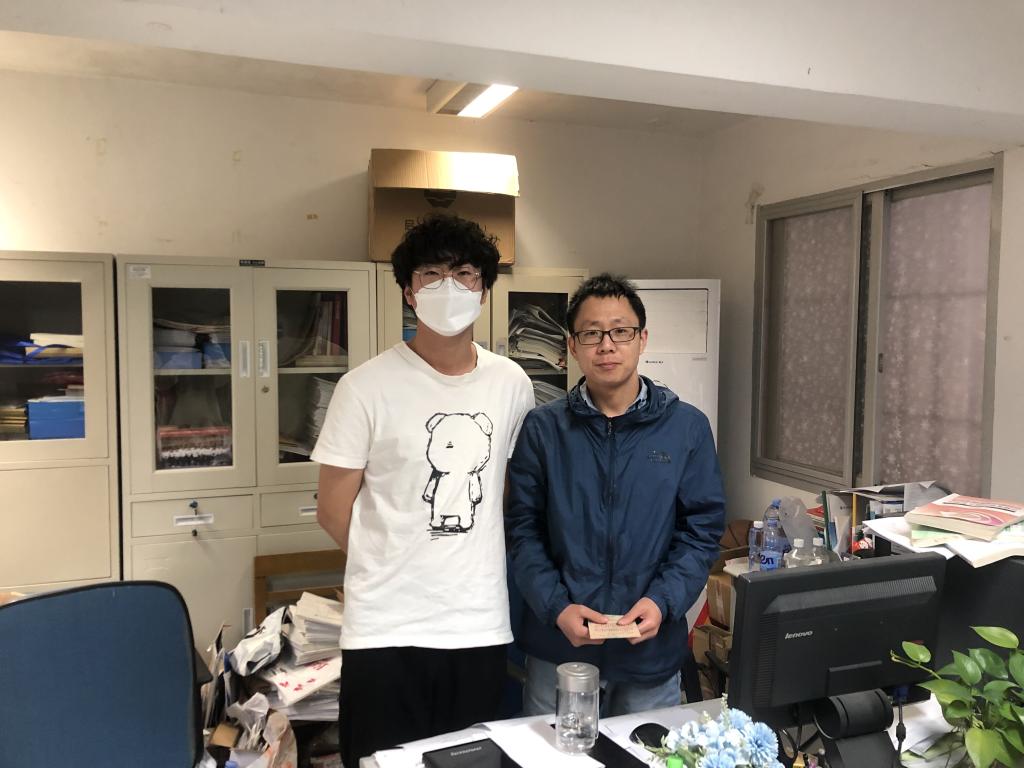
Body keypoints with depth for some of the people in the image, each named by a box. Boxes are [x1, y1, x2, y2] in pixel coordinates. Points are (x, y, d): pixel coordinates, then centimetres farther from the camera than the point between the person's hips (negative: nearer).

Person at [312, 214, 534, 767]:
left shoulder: (511, 384, 3)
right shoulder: (367, 387, -9)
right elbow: (333, 511, -4)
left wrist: (478, 568, 9)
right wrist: (396, 570, 4)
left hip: (483, 629, 4)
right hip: (386, 633, -3)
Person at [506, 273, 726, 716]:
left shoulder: (687, 427, -1)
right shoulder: (543, 429, -2)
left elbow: (702, 530, -1)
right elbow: (522, 530, -2)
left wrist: (663, 601, -14)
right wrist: (556, 607, -14)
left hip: (652, 650, 0)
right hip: (558, 646, 0)